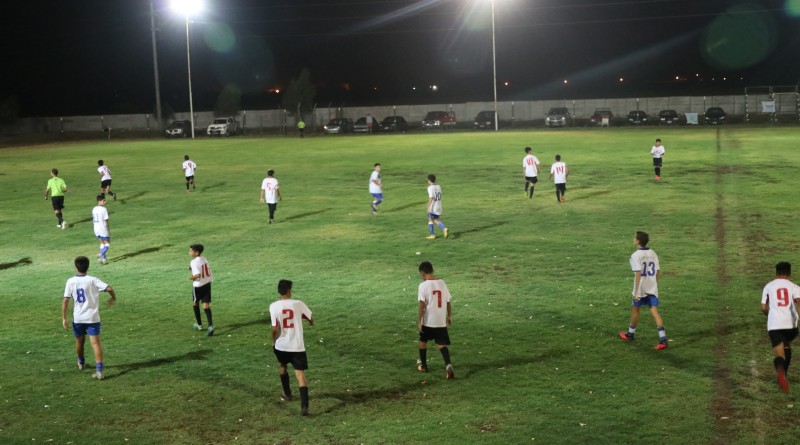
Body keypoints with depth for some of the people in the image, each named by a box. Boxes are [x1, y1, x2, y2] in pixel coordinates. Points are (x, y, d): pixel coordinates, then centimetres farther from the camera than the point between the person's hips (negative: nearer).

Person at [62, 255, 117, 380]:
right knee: (95, 343, -5)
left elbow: (65, 301, -6)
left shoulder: (70, 281, -3)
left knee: (79, 341, 24)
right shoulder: (92, 280, -8)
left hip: (77, 318, 2)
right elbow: (109, 288, -17)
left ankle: (81, 362, 47)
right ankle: (99, 370, -18)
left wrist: (64, 318, -1)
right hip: (92, 317, -2)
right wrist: (113, 298, 4)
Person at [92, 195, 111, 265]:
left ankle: (103, 258, 16)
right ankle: (101, 255, -15)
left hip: (96, 229, 7)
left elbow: (93, 220, 12)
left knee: (102, 243, 19)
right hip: (103, 229, -7)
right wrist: (108, 230, -8)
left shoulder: (94, 209, 7)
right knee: (107, 244, 4)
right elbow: (106, 221, -15)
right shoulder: (104, 209, -15)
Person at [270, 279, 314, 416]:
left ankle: (287, 393, 44)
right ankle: (304, 406, -16)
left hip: (281, 345, 1)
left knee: (282, 366, 30)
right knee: (300, 374, -3)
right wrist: (311, 322, 29)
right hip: (297, 345, -1)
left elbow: (275, 329, -12)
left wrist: (273, 341, 6)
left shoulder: (274, 306, -9)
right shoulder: (298, 304, -6)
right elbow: (311, 320, 6)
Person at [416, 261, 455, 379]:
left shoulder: (423, 285, -12)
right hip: (441, 321, 4)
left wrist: (418, 322, -10)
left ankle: (423, 365, 30)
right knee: (442, 345, 3)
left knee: (423, 341, 19)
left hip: (427, 321, -3)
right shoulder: (442, 283, 4)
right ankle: (448, 365, -20)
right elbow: (448, 302, 8)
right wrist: (449, 316, 21)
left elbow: (422, 305, -15)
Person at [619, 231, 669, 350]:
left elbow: (638, 273, -20)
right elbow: (658, 271, 9)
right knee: (654, 312, 0)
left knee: (635, 309, 15)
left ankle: (630, 334, 32)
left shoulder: (636, 255, -13)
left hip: (641, 289, -5)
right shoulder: (653, 254, 7)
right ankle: (663, 339, -12)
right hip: (652, 289, 5)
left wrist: (636, 292, -19)